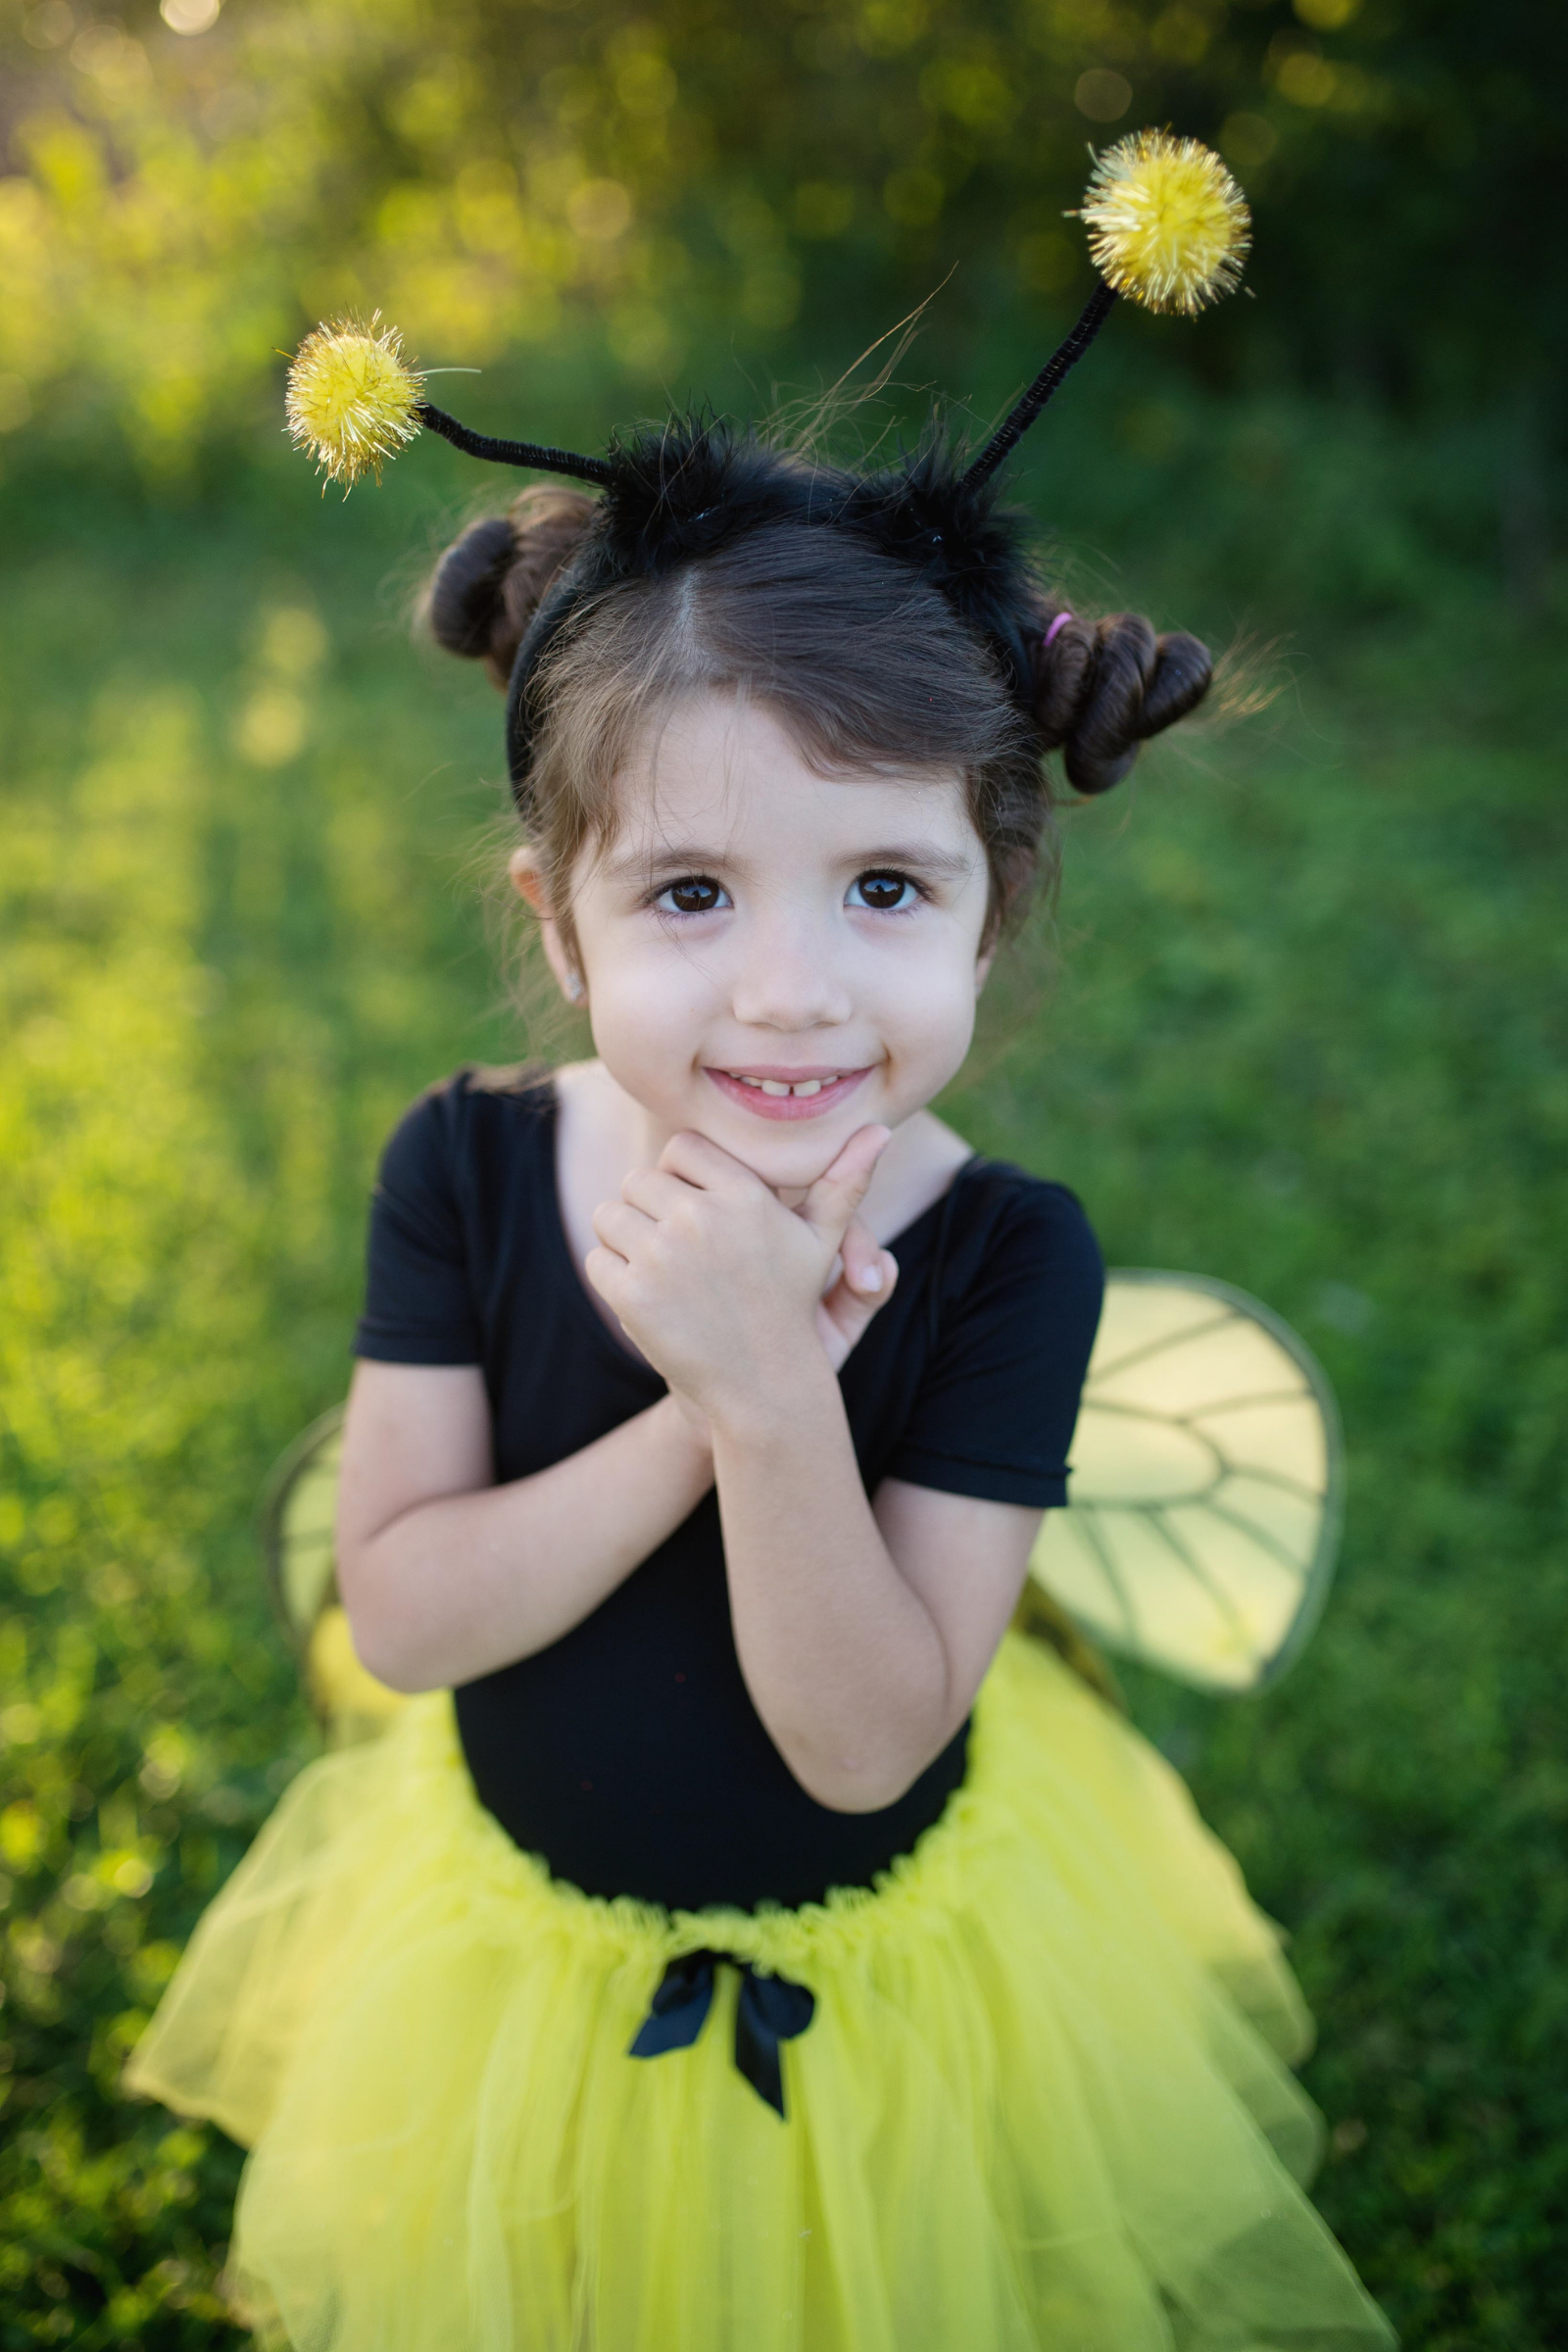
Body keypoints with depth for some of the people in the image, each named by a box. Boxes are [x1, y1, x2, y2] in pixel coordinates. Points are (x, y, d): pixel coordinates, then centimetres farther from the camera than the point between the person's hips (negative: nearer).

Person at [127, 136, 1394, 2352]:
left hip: (872, 1966, -1)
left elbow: (868, 1741, -27)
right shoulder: (470, 1165, -20)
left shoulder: (1004, 1255, -26)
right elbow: (400, 1610, -21)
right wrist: (708, 1416, -35)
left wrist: (773, 1393, -42)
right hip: (519, 1926, 2)